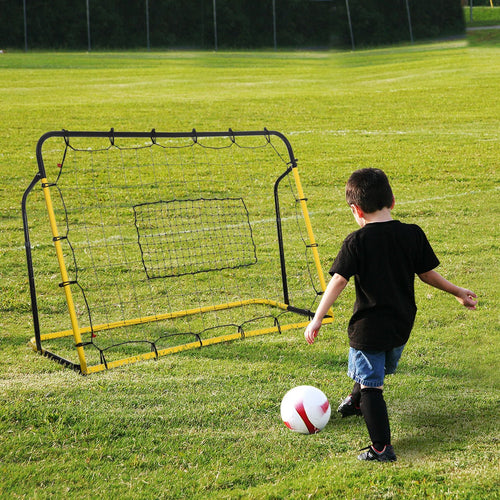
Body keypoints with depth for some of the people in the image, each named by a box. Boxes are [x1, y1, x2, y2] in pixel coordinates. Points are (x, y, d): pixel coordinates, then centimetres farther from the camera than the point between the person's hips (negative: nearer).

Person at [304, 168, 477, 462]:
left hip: (369, 327, -5)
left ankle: (382, 447, -1)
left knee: (370, 385, 2)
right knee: (384, 368, 29)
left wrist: (317, 320, -13)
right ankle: (356, 403, 54)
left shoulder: (356, 242, -14)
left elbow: (338, 281, -17)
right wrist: (457, 292, 17)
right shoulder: (413, 235, -5)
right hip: (402, 325, 6)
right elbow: (428, 273, 2)